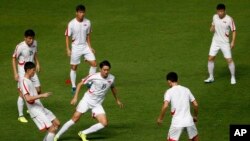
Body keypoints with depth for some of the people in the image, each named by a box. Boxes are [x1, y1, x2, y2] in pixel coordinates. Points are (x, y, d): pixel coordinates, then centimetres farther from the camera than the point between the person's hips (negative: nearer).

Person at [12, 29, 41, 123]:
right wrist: (15, 73, -16)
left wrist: (37, 63, 3)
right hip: (22, 71, -6)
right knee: (22, 93, -6)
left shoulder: (35, 43, -4)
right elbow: (14, 59, -13)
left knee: (38, 90, 10)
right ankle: (21, 116, 3)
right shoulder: (20, 46, -22)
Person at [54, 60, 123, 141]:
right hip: (87, 100, -4)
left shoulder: (111, 78, -6)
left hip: (97, 104, 4)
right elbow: (80, 84, -7)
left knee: (104, 123, -14)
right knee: (75, 119, -9)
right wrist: (75, 97, -15)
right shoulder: (94, 77, -18)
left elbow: (112, 87, 18)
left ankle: (83, 133, 0)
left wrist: (117, 100, 27)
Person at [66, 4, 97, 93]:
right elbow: (67, 36, -8)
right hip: (76, 47, -4)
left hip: (85, 46, 4)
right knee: (74, 67, 3)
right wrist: (68, 49, -13)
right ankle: (73, 87, 16)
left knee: (94, 64, -5)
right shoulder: (72, 24, -14)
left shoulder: (87, 22, -2)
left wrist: (90, 47, 7)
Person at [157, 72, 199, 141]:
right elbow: (195, 104, 10)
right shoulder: (186, 90, 9)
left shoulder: (169, 92, -4)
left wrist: (160, 118, -5)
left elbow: (165, 106, -17)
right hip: (189, 120, 4)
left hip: (177, 122, -4)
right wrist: (195, 116, 26)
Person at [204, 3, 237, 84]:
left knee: (229, 60, -6)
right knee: (210, 58, 1)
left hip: (225, 42, -4)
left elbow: (233, 31, -6)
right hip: (215, 41, 4)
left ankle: (233, 78, 12)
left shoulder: (229, 19, -14)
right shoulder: (215, 17, 0)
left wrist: (233, 42, -14)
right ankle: (211, 77, 14)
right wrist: (212, 28, -6)